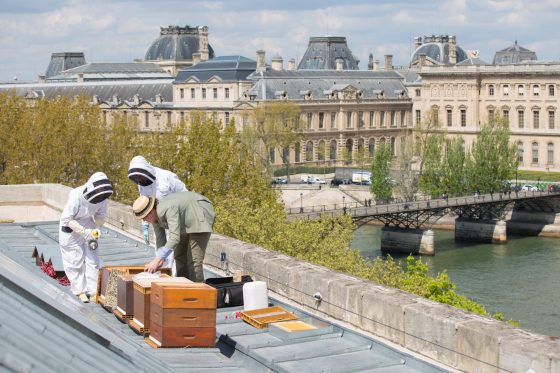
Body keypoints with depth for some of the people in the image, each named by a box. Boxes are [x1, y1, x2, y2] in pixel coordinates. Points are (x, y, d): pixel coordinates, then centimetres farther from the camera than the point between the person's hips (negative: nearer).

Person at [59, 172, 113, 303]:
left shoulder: (102, 197, -18)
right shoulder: (76, 196, -32)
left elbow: (100, 216, -2)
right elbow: (66, 219, -24)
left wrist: (96, 230, -21)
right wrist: (84, 232, -29)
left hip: (88, 225, 4)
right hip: (71, 228, -4)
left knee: (92, 259, -1)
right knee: (75, 261, 1)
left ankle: (94, 291, 3)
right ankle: (80, 290, 14)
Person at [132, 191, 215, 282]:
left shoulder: (169, 209, -36)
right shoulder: (154, 216, -8)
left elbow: (174, 238, -43)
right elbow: (160, 238, -6)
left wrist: (157, 260, -44)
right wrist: (160, 261, -21)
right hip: (187, 223, 10)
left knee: (194, 260, -15)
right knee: (180, 256, 14)